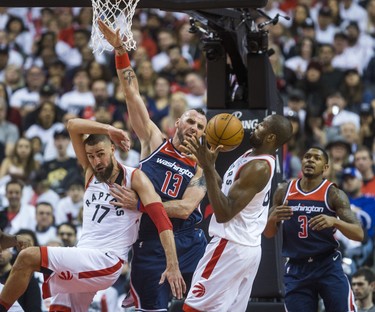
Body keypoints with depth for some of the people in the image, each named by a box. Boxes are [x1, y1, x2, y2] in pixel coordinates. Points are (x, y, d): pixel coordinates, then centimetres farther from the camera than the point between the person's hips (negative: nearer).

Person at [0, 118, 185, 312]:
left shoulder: (134, 178, -3)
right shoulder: (90, 173, 15)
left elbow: (161, 218, -14)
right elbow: (73, 126, 8)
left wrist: (173, 266, -24)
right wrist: (107, 129, -4)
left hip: (106, 263, -7)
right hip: (81, 264, 7)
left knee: (28, 257, -21)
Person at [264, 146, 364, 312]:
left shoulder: (333, 194, -5)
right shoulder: (284, 191, 5)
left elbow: (359, 234, -11)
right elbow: (268, 233, 11)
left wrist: (334, 221, -30)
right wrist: (273, 217, -12)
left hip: (328, 266, -3)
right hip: (296, 269, 3)